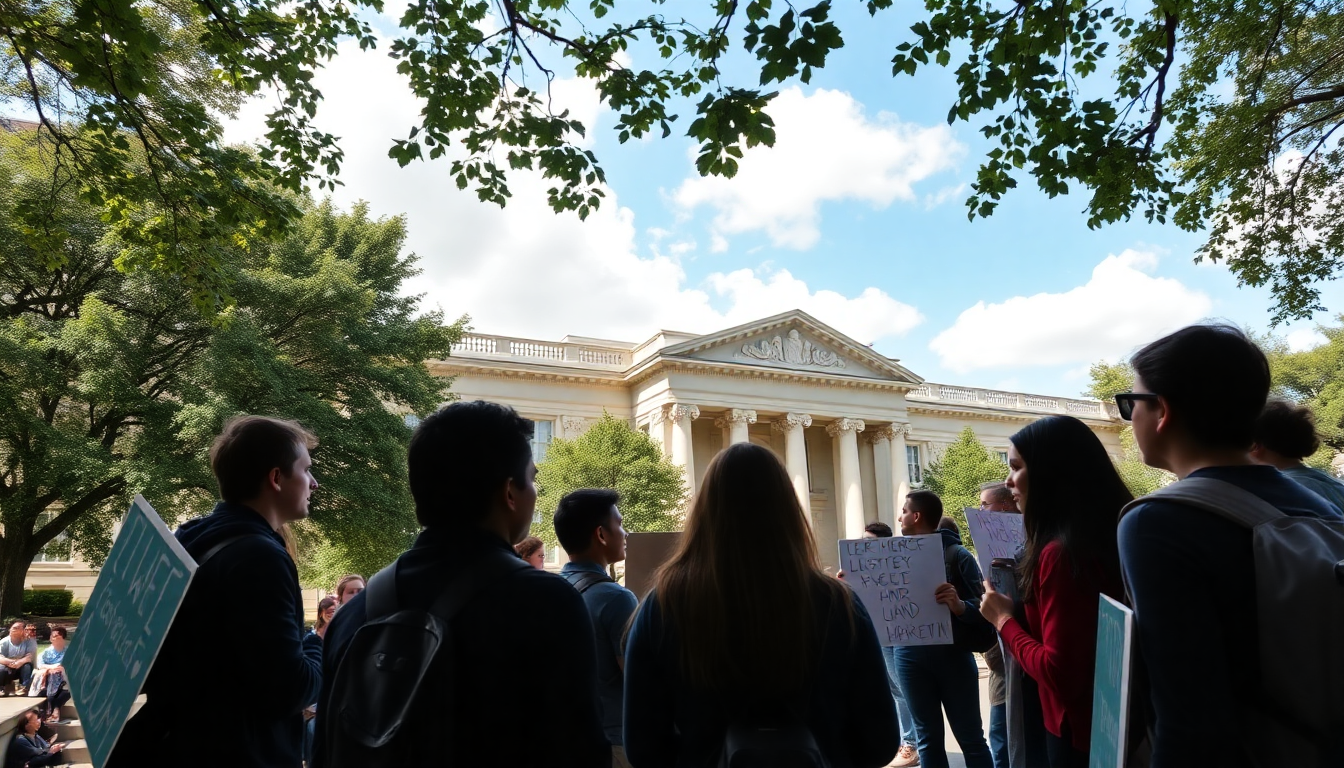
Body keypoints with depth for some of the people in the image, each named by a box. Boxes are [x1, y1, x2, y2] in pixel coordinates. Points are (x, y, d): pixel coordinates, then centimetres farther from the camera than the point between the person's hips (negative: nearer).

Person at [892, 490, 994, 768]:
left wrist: (959, 606, -32)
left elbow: (980, 610, -12)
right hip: (910, 655, 4)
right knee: (928, 738, 12)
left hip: (952, 653, -4)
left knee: (970, 737, 7)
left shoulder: (957, 555, -7)